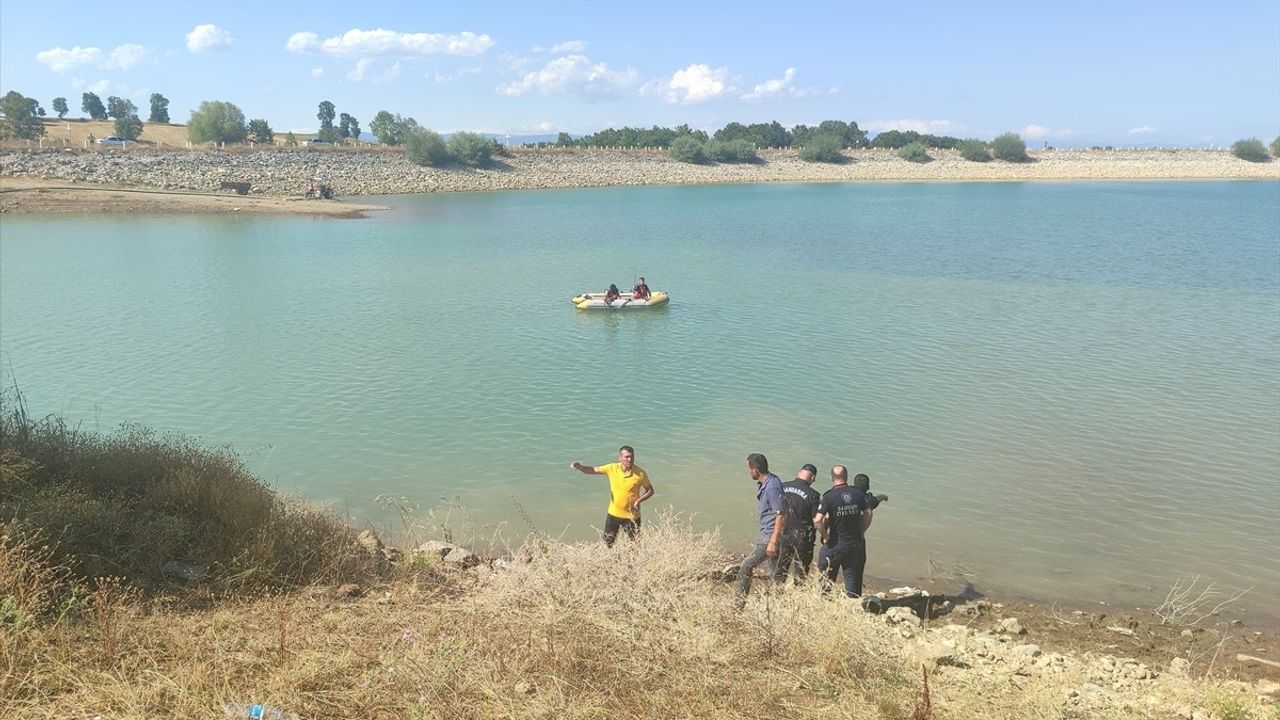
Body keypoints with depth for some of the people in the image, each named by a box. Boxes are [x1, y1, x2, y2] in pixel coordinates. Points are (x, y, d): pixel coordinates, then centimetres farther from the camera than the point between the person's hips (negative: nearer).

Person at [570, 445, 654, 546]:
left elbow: (650, 491, -4)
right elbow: (592, 470, -4)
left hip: (631, 516, -2)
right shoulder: (612, 468, -11)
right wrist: (580, 467, -24)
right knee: (607, 543, 15)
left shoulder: (640, 473, -16)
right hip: (613, 514, 2)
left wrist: (639, 500, -21)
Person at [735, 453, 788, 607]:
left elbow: (781, 515, -24)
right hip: (766, 532, 10)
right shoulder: (765, 483, 7)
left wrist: (773, 542, -24)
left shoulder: (772, 487, -23)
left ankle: (740, 603, -1)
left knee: (747, 566, -9)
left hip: (771, 535, -10)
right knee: (777, 572, 16)